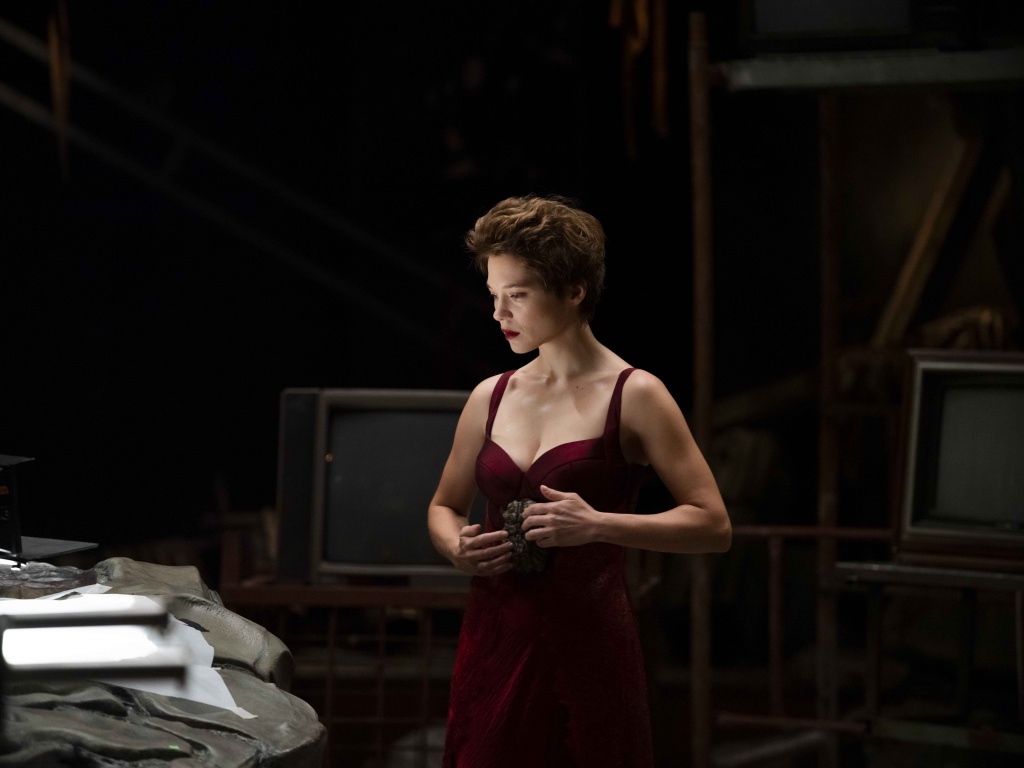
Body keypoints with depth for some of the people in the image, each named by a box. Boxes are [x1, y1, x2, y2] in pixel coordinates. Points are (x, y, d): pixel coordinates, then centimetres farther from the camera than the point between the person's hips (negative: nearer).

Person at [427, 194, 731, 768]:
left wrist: (598, 525, -21)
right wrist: (458, 547, -1)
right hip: (495, 640, 4)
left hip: (588, 643, -4)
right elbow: (445, 506, 23)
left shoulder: (634, 397, -4)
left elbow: (714, 525, -9)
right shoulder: (491, 398, 10)